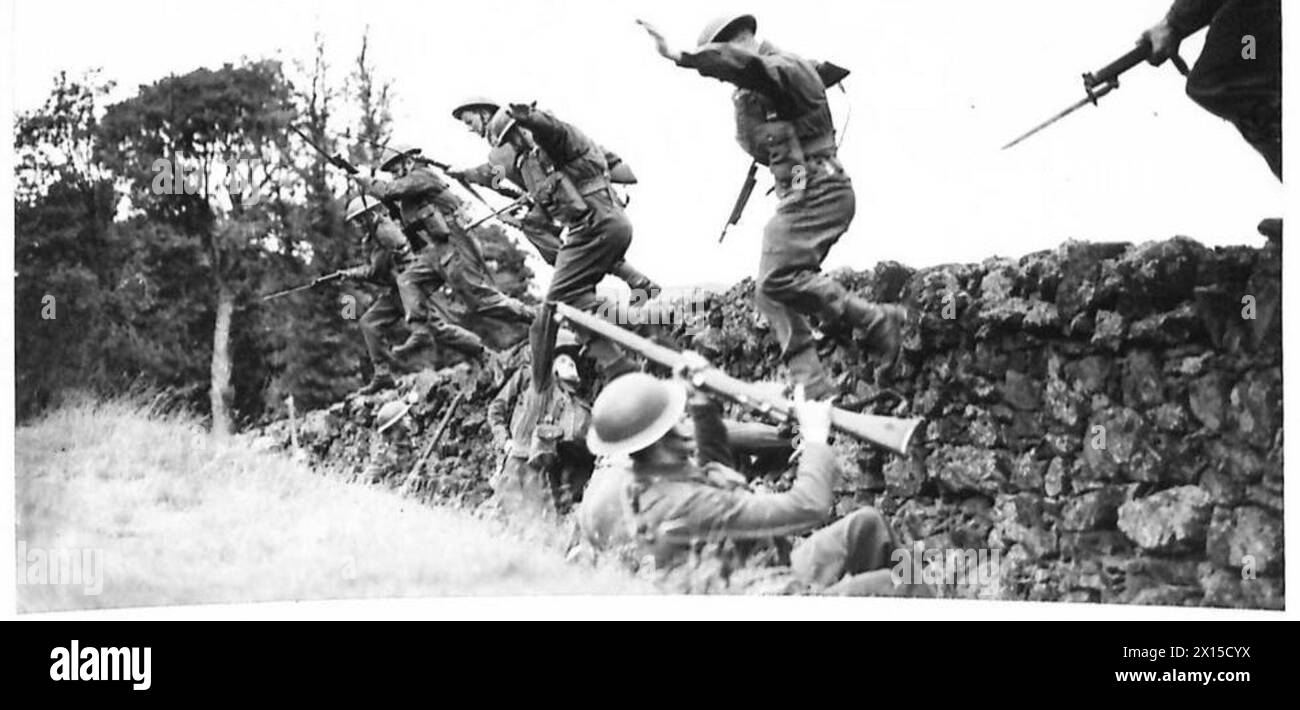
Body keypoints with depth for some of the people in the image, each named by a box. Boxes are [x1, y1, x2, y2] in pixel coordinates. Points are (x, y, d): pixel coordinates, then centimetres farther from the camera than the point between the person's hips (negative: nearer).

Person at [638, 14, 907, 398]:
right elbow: (760, 149, 25)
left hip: (817, 191, -11)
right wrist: (745, 101, 17)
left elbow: (745, 64, -31)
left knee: (777, 278, -22)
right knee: (771, 294, 4)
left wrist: (680, 57, -37)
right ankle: (815, 389, 0)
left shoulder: (789, 68, -8)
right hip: (801, 196, 11)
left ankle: (878, 321, -14)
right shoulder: (763, 90, 24)